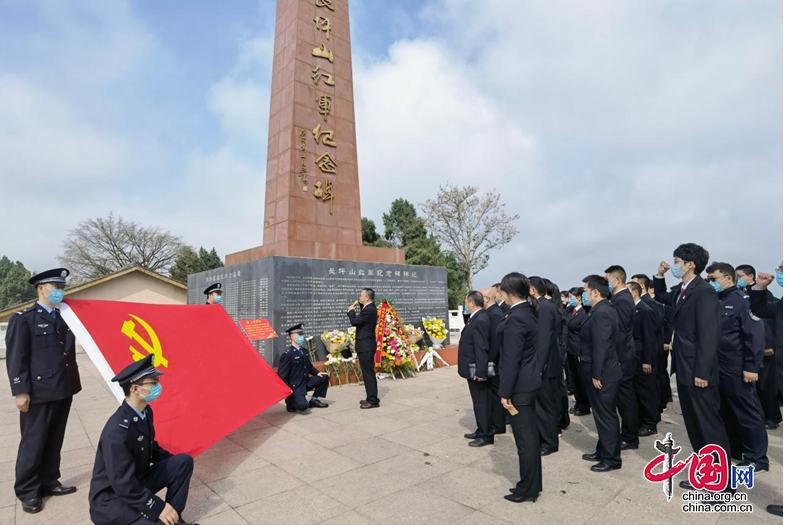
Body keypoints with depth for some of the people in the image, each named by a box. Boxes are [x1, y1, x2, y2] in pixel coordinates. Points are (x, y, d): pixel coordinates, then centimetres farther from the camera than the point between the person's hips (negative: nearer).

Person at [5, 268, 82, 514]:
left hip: (64, 391, 6)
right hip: (39, 392, -5)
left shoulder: (65, 318, 13)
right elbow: (15, 357, -9)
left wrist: (73, 383, 11)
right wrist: (20, 391, -14)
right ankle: (27, 492, 20)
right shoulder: (23, 319, -4)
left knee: (54, 442, 15)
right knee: (33, 444, 6)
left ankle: (49, 482, 29)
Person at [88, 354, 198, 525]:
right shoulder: (118, 430, -29)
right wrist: (158, 507, -22)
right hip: (110, 498, -9)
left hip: (138, 482, 9)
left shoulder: (146, 411, -3)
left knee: (184, 461, -3)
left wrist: (177, 467, 4)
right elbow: (123, 484, -26)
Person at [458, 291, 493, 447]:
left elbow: (482, 349, -25)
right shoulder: (476, 318, 9)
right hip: (474, 369, 10)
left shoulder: (480, 321, -22)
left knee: (482, 402, 3)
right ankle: (481, 431, 31)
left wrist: (480, 372, -23)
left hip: (477, 370, -10)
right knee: (479, 402, 19)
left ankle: (486, 435, 16)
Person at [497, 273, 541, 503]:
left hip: (519, 385, -10)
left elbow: (511, 359, -22)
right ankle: (533, 483, 33)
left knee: (524, 438, 5)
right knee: (530, 435, 19)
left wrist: (505, 393, -17)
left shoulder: (515, 319, -23)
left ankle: (527, 489, 20)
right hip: (529, 381, 10)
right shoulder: (529, 312, 6)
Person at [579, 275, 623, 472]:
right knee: (603, 414, 18)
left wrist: (596, 375, -20)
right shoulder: (606, 310, 11)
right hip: (604, 371, 10)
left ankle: (612, 458, 15)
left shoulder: (601, 313, -22)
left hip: (602, 374, -10)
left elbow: (600, 347, -25)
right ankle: (603, 451, 31)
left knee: (606, 416, 2)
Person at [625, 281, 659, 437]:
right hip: (633, 358, 8)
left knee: (647, 391, 4)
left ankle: (650, 424, 16)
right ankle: (640, 421, 27)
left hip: (643, 359, -8)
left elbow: (649, 338, -17)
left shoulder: (646, 311, -15)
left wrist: (647, 361, -17)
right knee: (637, 391, 15)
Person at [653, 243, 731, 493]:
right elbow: (661, 297, 31)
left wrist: (702, 372, -21)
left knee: (710, 426, 1)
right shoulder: (681, 291, 10)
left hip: (698, 372, -9)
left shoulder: (704, 292, -17)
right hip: (685, 369, 9)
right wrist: (660, 275, 13)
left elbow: (709, 335, -21)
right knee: (695, 425, 17)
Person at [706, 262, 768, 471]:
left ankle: (756, 457, 17)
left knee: (747, 413, 5)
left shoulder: (742, 300, -10)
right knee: (726, 411, 17)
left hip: (736, 369, -7)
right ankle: (734, 449, 31)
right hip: (717, 367, 7)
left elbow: (754, 336, -15)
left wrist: (751, 367, -17)